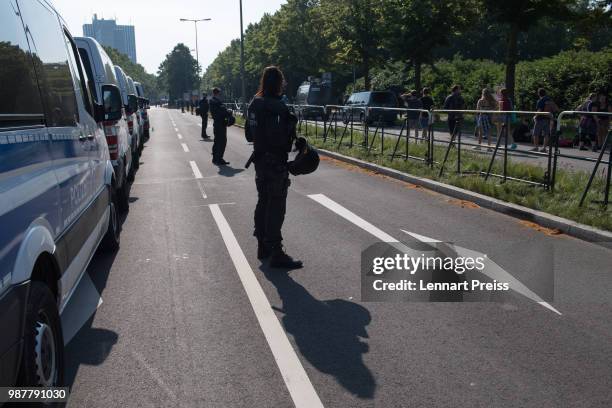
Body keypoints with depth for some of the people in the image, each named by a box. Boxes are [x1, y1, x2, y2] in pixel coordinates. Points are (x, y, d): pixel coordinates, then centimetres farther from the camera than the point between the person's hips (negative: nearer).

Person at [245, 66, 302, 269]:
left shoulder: (254, 104, 8)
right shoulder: (277, 106, -18)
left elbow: (248, 134, 14)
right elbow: (280, 138, -25)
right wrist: (291, 123, -10)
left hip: (260, 159, 9)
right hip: (275, 162, -9)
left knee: (263, 202, 17)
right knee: (276, 207, -3)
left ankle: (263, 246, 28)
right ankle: (276, 254, 2)